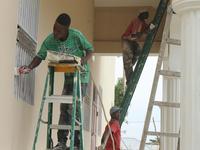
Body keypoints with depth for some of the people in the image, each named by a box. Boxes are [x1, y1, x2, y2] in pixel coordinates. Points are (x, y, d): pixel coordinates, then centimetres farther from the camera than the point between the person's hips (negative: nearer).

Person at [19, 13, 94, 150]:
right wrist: (29, 68, -33)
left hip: (81, 73, -4)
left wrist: (83, 61, -31)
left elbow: (90, 50, -12)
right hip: (68, 75, 4)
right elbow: (40, 56, -14)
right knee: (65, 107, 1)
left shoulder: (76, 35, -24)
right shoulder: (50, 40, -15)